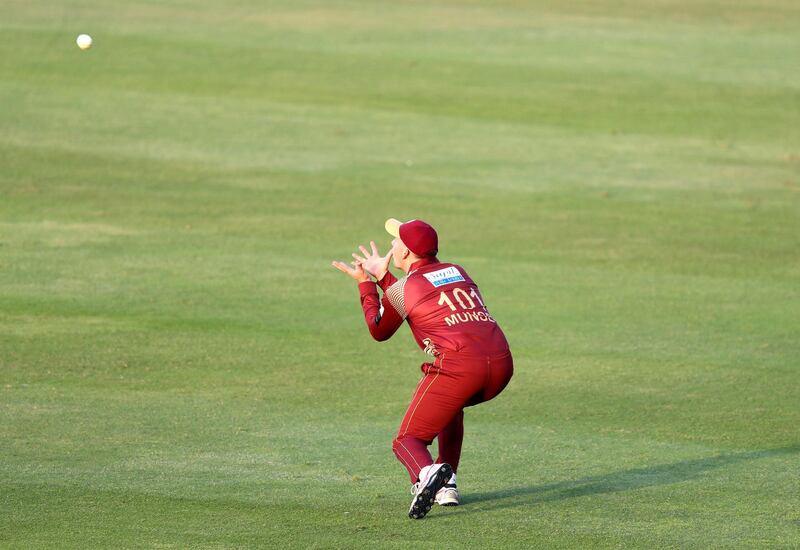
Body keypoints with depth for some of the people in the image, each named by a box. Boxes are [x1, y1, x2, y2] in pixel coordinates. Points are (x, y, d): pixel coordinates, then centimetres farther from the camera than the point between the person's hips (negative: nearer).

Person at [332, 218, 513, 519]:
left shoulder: (403, 288, 7)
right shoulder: (456, 271, 25)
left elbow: (378, 330, 24)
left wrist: (366, 284, 35)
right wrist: (382, 277, 45)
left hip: (458, 367, -6)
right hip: (502, 366, 6)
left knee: (407, 440, 3)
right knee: (449, 402, 37)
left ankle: (427, 473, -34)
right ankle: (446, 487, 25)